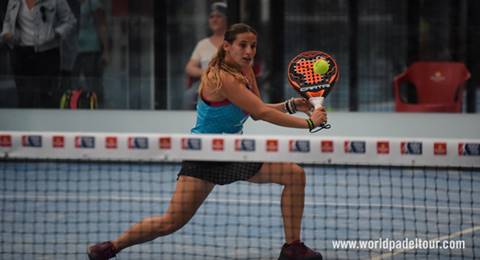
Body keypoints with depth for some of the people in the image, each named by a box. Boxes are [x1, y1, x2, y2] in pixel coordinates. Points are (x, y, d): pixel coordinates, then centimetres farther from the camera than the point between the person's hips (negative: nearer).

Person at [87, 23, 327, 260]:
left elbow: (256, 112, 12)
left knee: (295, 174, -2)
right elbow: (263, 112, -28)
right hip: (204, 155, -8)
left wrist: (291, 105, -4)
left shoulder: (246, 71, 1)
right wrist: (309, 122, -22)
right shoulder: (222, 78, -26)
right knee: (172, 222, -13)